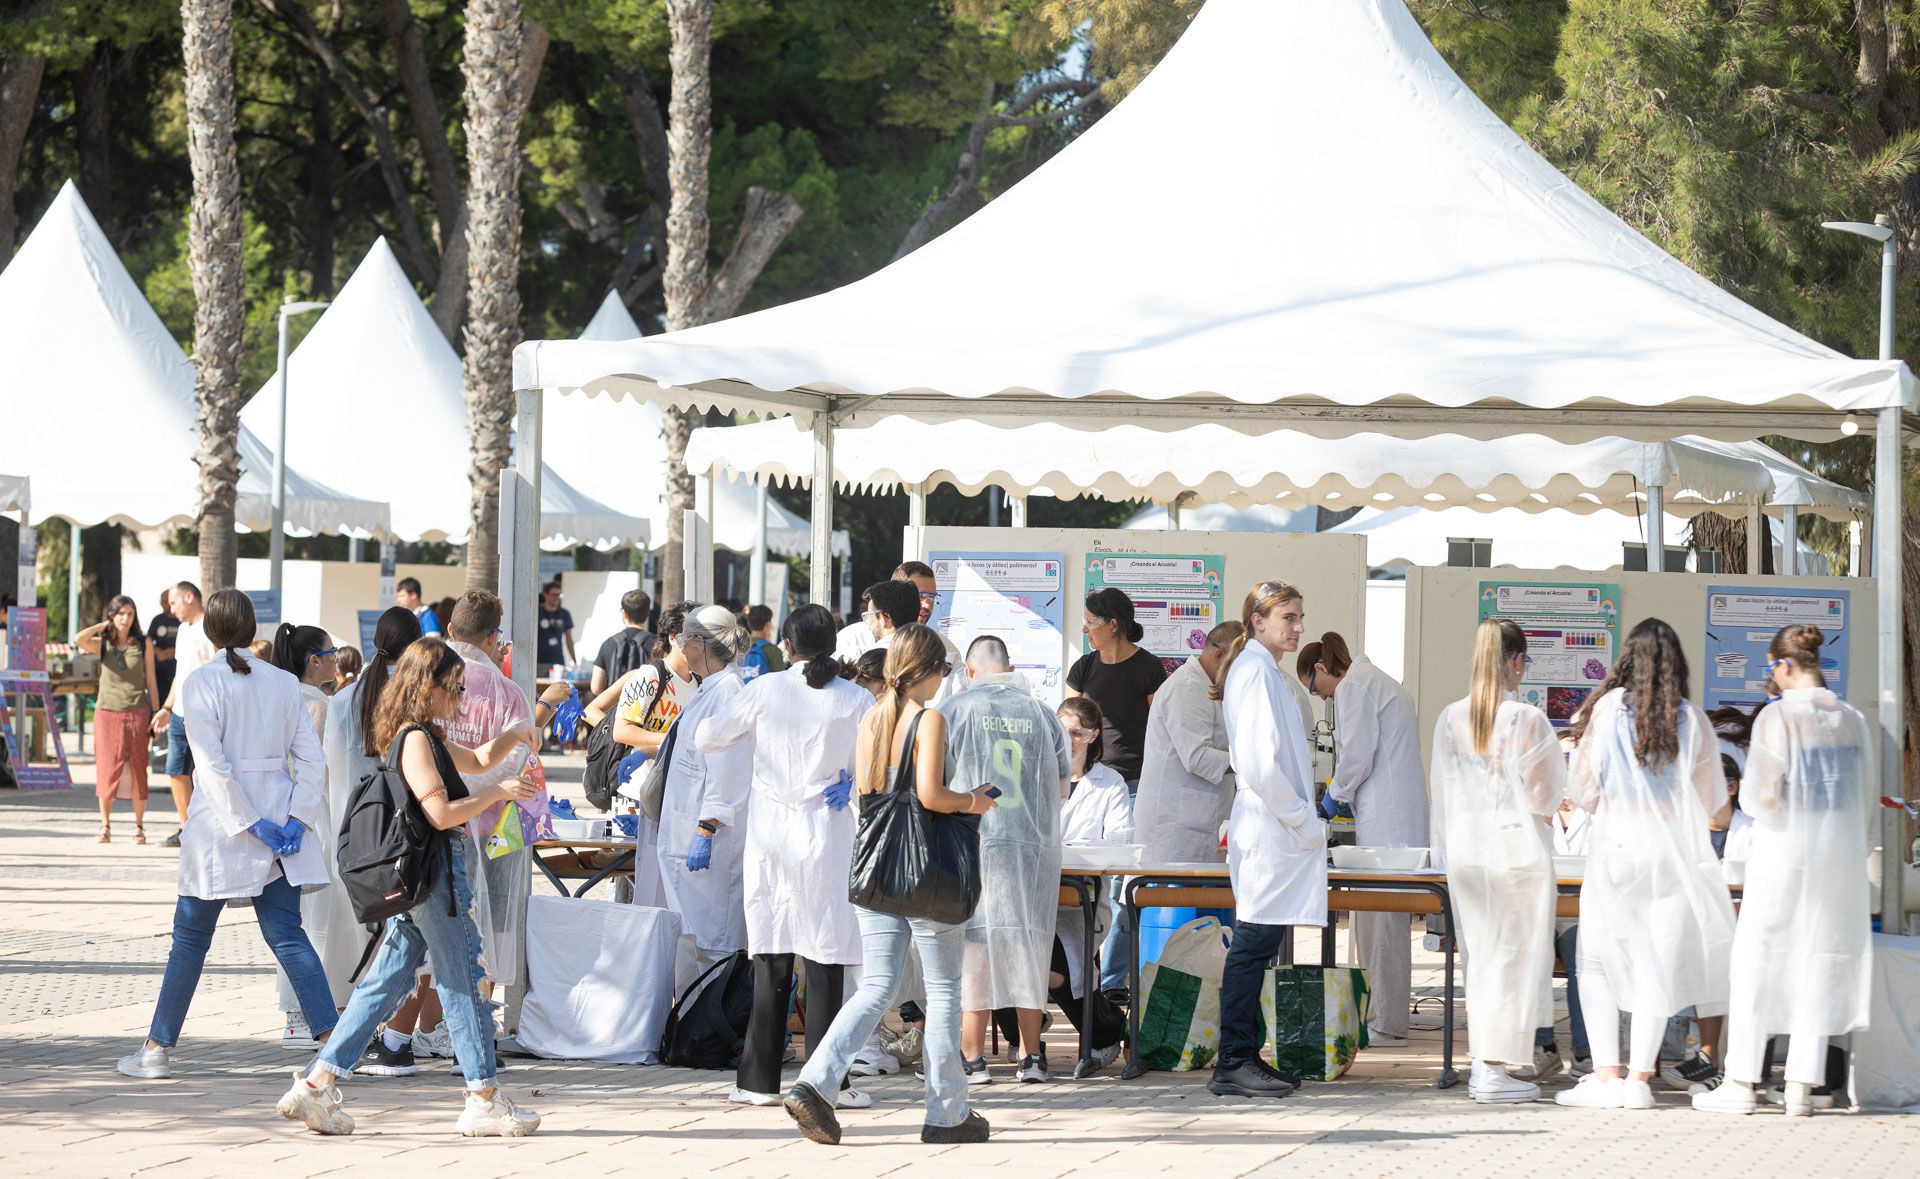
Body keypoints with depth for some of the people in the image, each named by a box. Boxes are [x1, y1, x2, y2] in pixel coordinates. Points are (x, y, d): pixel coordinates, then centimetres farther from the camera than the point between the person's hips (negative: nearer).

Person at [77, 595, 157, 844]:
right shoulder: (102, 643, 3)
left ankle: (139, 826, 8)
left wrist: (156, 714, 4)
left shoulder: (144, 644, 4)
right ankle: (105, 827, 6)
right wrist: (104, 626, -5)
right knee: (107, 769, -1)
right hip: (107, 712, 0)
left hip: (136, 713, 0)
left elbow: (151, 681, 7)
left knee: (137, 770, 1)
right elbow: (79, 640, -18)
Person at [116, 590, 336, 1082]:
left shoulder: (199, 683, -8)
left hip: (223, 824, -3)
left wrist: (250, 823, -14)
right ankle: (332, 1039, -10)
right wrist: (297, 817, -4)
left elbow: (212, 763, -16)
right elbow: (310, 756, 1)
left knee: (191, 935, 9)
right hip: (281, 814, 4)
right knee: (286, 934, 3)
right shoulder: (283, 682, 6)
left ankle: (157, 1049, 16)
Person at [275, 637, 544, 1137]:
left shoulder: (427, 739, 17)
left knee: (386, 981, 8)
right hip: (434, 870, -10)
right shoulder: (416, 740, -14)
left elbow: (477, 760, 33)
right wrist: (497, 793, -12)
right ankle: (484, 1100, 4)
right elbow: (441, 813, -21)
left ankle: (317, 1085, 4)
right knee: (463, 983, -2)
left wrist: (511, 739, 15)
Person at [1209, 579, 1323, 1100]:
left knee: (1255, 947, 12)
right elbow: (1261, 764, -21)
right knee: (1254, 944, -9)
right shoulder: (1257, 673, -14)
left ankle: (1243, 1058, 16)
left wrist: (1305, 815, 17)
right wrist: (1303, 820, -14)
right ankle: (1234, 1064, -8)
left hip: (1271, 833, 10)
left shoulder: (1263, 671, 19)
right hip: (1271, 835, -10)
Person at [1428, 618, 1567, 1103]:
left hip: (1465, 848, 5)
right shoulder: (1528, 721, -12)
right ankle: (1495, 1070, 1)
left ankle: (1482, 1064, 16)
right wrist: (1559, 763, 12)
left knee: (1481, 954, 15)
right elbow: (1543, 798, -6)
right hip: (1517, 848, -5)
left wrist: (1445, 853, 16)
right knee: (1513, 957, 2)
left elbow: (1442, 794, 8)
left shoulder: (1450, 718, 2)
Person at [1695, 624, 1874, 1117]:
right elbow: (1865, 799, 11)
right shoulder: (1852, 720, 4)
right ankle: (1801, 1086, 6)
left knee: (1758, 962, 4)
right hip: (1841, 856, 5)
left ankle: (1742, 1084, 5)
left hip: (1782, 855, -5)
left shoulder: (1777, 717, -12)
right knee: (1819, 966, 8)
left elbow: (1759, 797, -14)